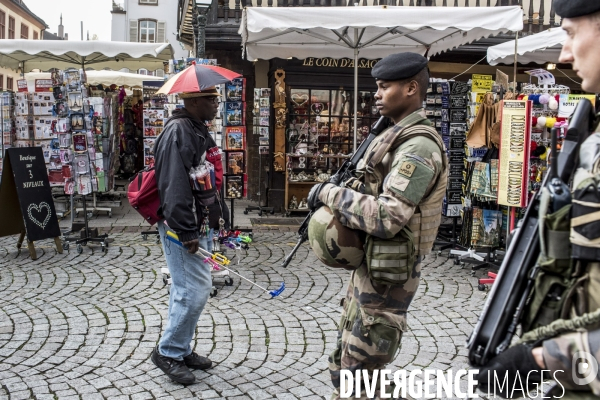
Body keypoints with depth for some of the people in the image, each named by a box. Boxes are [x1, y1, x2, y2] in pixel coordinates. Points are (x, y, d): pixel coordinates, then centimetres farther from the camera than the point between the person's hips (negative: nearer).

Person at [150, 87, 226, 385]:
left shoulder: (198, 130, 15)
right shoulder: (178, 132, -18)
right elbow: (175, 186, -25)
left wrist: (219, 214, 22)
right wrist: (187, 232, -26)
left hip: (200, 225, 10)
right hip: (183, 227, -10)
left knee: (187, 290, 17)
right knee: (195, 289, -8)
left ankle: (181, 349, 30)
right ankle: (168, 352, 9)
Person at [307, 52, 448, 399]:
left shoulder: (418, 146, -19)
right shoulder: (399, 136, 13)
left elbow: (387, 217, -28)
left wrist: (330, 194, -18)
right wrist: (334, 198, 3)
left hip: (386, 275, -10)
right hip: (369, 267, 10)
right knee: (344, 366, 20)